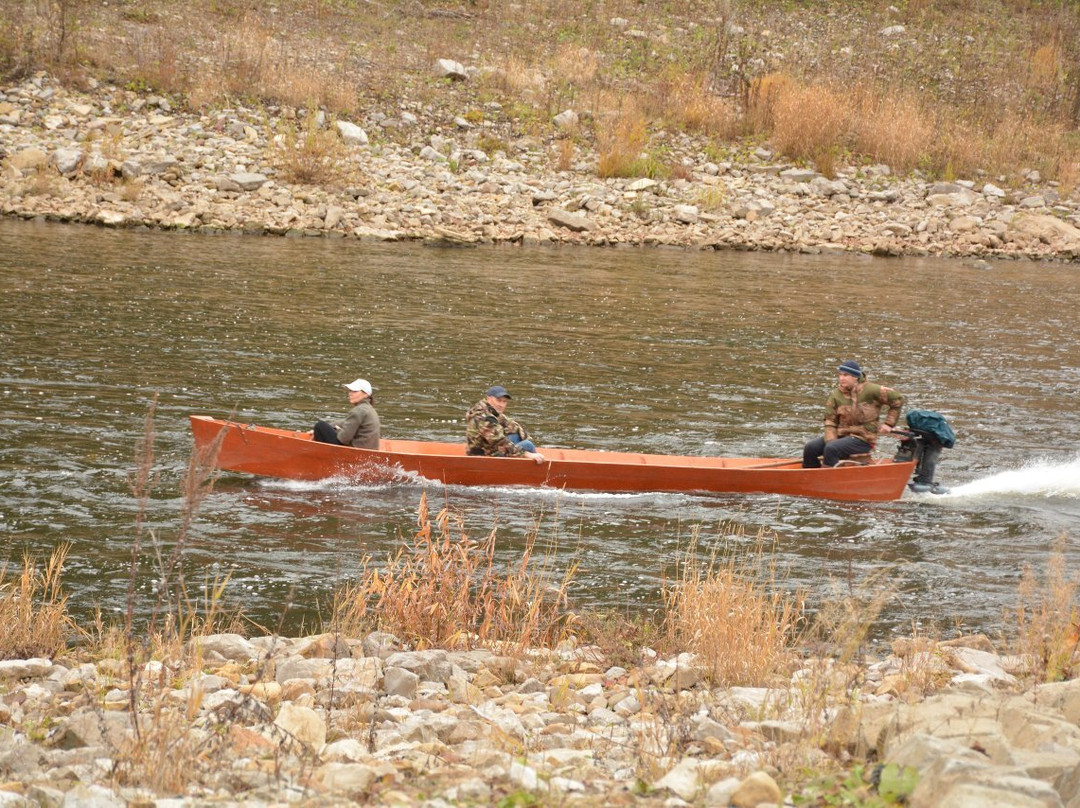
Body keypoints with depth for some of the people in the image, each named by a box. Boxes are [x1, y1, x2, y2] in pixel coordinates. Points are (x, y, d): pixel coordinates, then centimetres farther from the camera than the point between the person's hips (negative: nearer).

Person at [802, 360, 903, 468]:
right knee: (810, 448, -13)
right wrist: (831, 442, -18)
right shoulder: (835, 395, 2)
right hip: (841, 435, 5)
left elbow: (897, 399, 0)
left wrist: (889, 424, -1)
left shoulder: (870, 391, -9)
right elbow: (830, 423, 0)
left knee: (831, 449, -30)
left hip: (863, 439, -5)